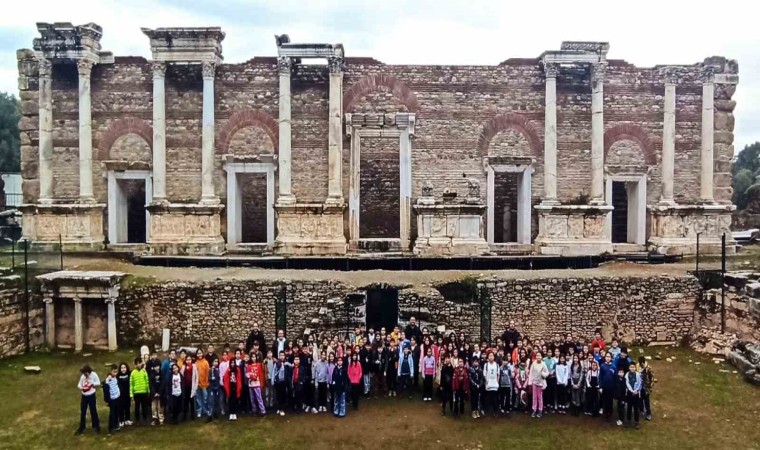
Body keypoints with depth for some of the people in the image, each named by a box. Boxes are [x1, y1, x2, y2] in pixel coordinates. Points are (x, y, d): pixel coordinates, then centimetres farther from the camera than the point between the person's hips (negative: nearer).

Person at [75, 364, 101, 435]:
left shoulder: (94, 375, -14)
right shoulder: (82, 376, -5)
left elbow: (98, 383, -7)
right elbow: (79, 384, 1)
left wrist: (92, 383, -23)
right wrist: (80, 387, -21)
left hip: (91, 395, -3)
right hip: (84, 396, 3)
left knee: (93, 411, 8)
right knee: (82, 412, 11)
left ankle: (96, 426, 24)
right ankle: (81, 428, 25)